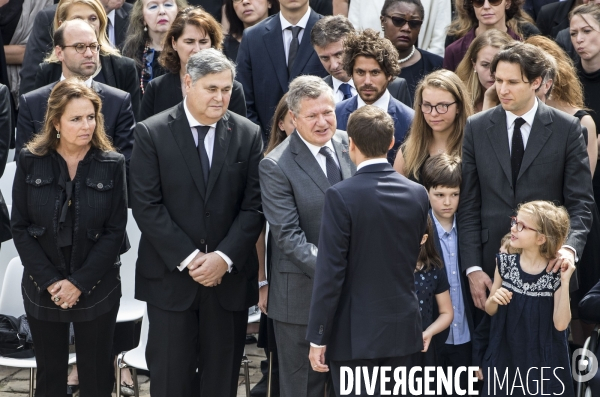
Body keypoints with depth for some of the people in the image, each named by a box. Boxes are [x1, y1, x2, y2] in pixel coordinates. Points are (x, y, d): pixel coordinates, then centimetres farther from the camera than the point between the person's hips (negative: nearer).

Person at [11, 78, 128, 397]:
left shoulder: (112, 164, -4)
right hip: (43, 291, 1)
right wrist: (50, 281, -13)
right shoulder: (30, 161, -3)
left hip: (97, 290, -1)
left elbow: (115, 232, -6)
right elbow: (20, 227, -4)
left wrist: (80, 283, -14)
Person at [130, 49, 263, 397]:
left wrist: (225, 257, -12)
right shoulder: (152, 133, -2)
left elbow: (253, 206, 0)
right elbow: (146, 205, -7)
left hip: (230, 274, 2)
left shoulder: (249, 135, 4)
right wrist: (188, 258, -13)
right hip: (171, 274, -2)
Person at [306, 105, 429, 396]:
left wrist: (318, 338, -9)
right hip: (405, 331, 4)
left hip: (356, 335, -4)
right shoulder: (418, 194, 1)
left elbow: (330, 273, -14)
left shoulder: (341, 196, -14)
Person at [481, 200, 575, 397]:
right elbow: (490, 310, 7)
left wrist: (565, 282, -22)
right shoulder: (505, 263, -4)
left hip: (542, 359, -2)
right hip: (505, 355, 3)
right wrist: (494, 299, -15)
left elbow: (560, 324, -16)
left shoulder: (556, 272, -11)